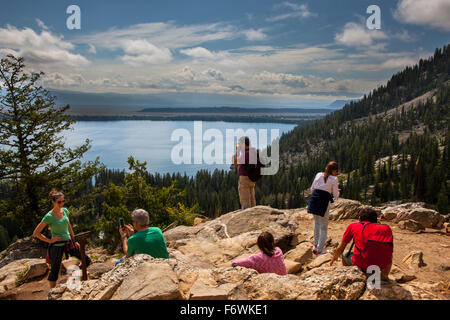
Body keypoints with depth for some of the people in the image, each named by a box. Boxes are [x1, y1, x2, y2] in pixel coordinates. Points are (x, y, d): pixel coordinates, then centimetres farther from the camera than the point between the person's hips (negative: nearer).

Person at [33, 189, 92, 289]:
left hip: (68, 243, 6)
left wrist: (74, 241, 13)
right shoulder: (49, 216, -18)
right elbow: (35, 233, -14)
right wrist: (50, 240, -13)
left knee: (87, 261, 5)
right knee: (54, 271, 7)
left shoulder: (65, 211, 0)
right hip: (57, 246, -6)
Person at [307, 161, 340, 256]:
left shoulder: (319, 175, 9)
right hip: (323, 201, -5)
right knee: (324, 227, 9)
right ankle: (320, 250, 13)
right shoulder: (334, 179, -4)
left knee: (316, 222, 25)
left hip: (314, 199, 5)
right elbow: (335, 196, -2)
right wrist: (337, 191, 19)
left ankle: (315, 245, 25)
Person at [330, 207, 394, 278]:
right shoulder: (386, 228, 16)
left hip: (361, 264, -2)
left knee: (345, 255, 29)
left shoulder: (353, 226, 14)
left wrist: (334, 258, 46)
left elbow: (340, 249, 24)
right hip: (381, 266, 2)